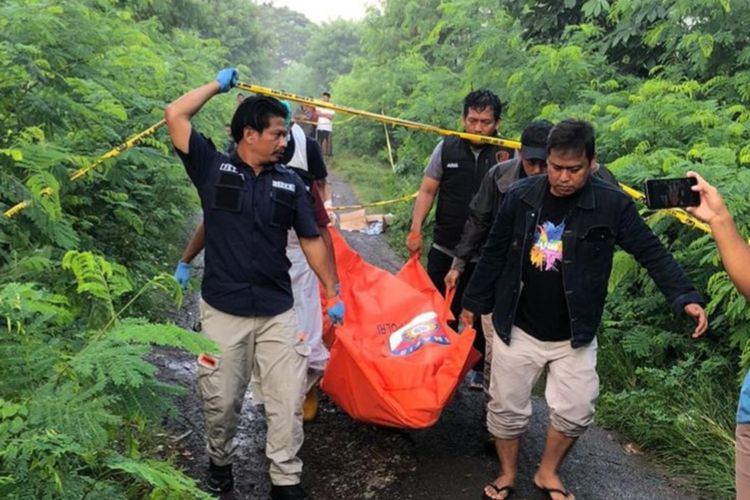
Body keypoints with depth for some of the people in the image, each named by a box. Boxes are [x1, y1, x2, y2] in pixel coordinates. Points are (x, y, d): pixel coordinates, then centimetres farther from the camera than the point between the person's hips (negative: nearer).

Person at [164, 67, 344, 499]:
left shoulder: (289, 183, 4)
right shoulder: (214, 168, -2)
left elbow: (312, 240, 8)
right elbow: (175, 116, -8)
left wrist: (333, 294, 7)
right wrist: (218, 85, 4)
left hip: (278, 312, 2)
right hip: (223, 312, -1)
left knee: (287, 401, 4)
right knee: (222, 401, 11)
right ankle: (220, 463, 37)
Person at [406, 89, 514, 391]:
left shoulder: (509, 155, -6)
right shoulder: (447, 148, -1)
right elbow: (427, 191, 2)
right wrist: (415, 230, -8)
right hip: (445, 251, 1)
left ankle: (481, 368, 31)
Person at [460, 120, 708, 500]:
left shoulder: (612, 205, -12)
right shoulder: (519, 196, -7)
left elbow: (652, 253, -8)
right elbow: (494, 254, 2)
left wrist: (685, 298, -21)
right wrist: (474, 302, 7)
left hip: (574, 337, 0)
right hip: (517, 329, 1)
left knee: (575, 412, 6)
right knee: (506, 407, 11)